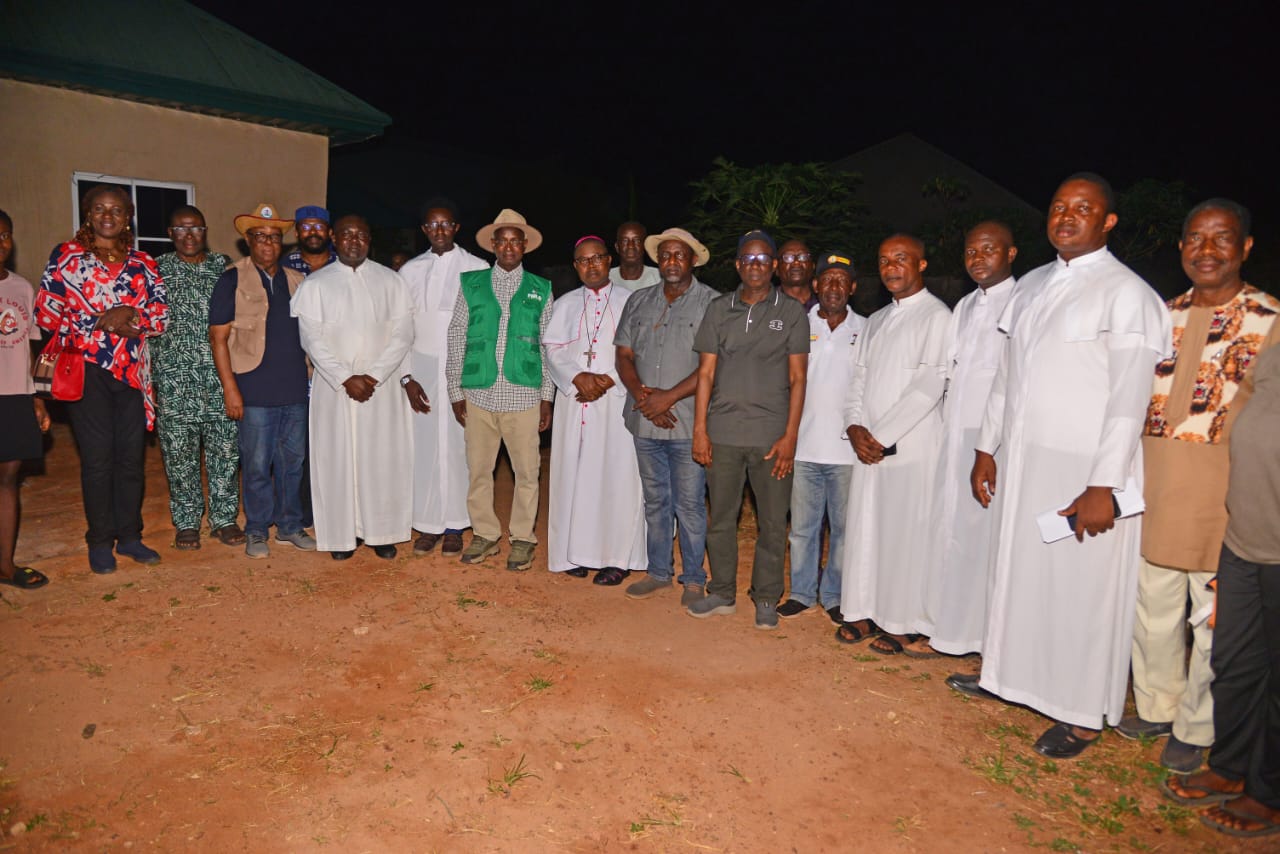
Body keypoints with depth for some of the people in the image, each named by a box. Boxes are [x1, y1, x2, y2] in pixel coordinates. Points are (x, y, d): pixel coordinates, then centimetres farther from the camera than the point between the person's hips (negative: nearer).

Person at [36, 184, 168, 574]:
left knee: (131, 456, 7)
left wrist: (132, 317, -13)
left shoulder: (143, 264, 11)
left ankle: (129, 536, 20)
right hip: (87, 369, -3)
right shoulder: (66, 256, 3)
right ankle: (100, 542, 14)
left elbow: (161, 315, 6)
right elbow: (47, 314, -3)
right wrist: (101, 322, -11)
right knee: (97, 458, 0)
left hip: (132, 370, 3)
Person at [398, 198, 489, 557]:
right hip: (422, 369, 2)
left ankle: (454, 526, 12)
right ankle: (428, 524, 14)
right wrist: (407, 378, -1)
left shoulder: (478, 268, 1)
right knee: (424, 445, 2)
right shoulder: (411, 271, 8)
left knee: (459, 444, 0)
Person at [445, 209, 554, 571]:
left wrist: (547, 397, 4)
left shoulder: (540, 289, 9)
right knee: (478, 469, 7)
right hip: (478, 393, 1)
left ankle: (522, 538, 19)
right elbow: (456, 339, 8)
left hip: (523, 394, -1)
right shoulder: (471, 284, 9)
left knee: (527, 470, 4)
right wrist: (456, 391, 3)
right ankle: (485, 534, 23)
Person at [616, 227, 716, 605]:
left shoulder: (711, 303, -5)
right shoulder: (639, 301, 11)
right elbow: (624, 355, 7)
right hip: (645, 421, 5)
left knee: (689, 503, 4)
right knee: (655, 500, 15)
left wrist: (668, 397, -15)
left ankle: (694, 579, 19)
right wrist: (642, 395, -9)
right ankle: (658, 572, 29)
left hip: (689, 423, -4)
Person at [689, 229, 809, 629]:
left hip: (771, 435, -1)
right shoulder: (719, 309, 8)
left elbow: (797, 378, 1)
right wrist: (699, 428, 0)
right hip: (723, 432, 2)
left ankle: (766, 599, 21)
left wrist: (791, 435, -7)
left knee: (772, 523, 5)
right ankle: (722, 593, 25)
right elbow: (706, 372, 6)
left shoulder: (792, 312, 4)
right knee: (720, 518, 9)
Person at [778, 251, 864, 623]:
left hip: (848, 448, 0)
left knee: (844, 527, 8)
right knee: (802, 526, 9)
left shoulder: (865, 330, 5)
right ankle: (802, 592, 23)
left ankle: (834, 596, 22)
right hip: (804, 445, 1)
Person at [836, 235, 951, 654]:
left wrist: (881, 436, -14)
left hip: (910, 447, -6)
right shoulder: (875, 321, 17)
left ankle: (899, 623, 13)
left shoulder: (936, 316, -5)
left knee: (904, 534, 0)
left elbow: (929, 384, -14)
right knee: (863, 529, 9)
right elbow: (858, 379, 14)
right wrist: (855, 427, -4)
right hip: (867, 446, 6)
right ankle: (863, 612, 21)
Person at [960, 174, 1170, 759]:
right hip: (1020, 462, 6)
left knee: (1081, 589, 2)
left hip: (1084, 469, -6)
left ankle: (1081, 715, 17)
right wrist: (986, 450, 13)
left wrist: (1104, 486, -19)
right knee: (1017, 573, 14)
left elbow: (1129, 397, -14)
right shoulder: (1031, 285, 12)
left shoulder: (1127, 293, -8)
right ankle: (1010, 674, 32)